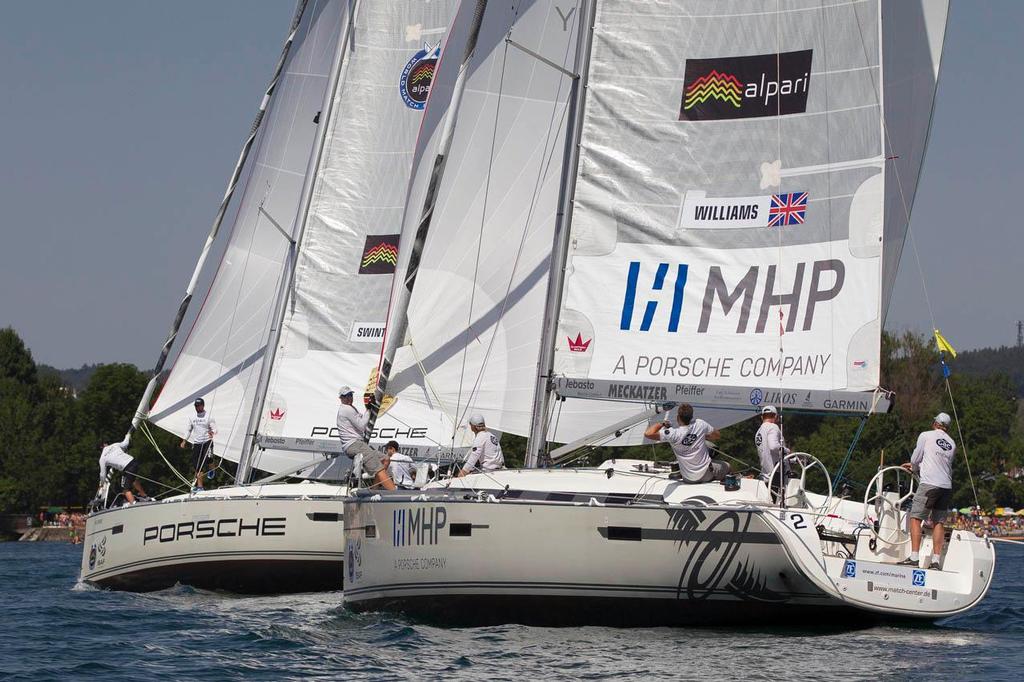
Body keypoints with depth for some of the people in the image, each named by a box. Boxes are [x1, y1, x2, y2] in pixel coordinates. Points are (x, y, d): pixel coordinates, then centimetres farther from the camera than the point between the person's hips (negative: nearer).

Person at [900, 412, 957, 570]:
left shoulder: (926, 436, 3)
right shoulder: (952, 444, 18)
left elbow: (915, 459, 5)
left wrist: (915, 469, 29)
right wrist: (914, 467, 36)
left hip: (929, 484, -5)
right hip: (947, 486, 5)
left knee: (916, 518, -3)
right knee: (939, 522, 6)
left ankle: (914, 557, -11)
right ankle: (936, 560, 1)